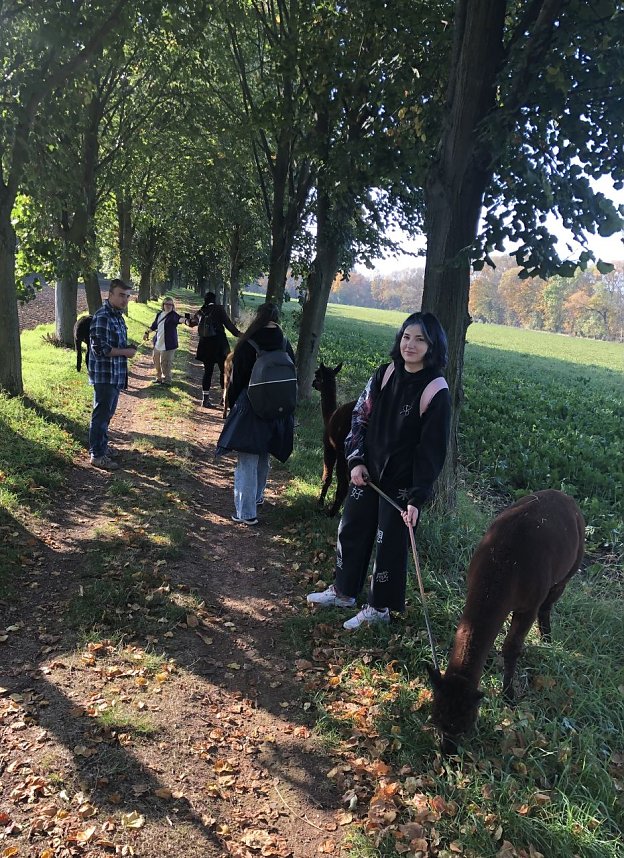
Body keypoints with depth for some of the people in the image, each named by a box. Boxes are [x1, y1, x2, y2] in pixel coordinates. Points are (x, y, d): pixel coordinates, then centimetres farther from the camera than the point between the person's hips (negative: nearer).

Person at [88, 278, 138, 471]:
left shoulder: (118, 315, 12)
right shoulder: (102, 316, -18)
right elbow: (99, 348, -24)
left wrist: (128, 348, 4)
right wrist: (125, 352, -17)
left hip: (116, 374, 9)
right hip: (104, 375, -9)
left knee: (107, 413, 20)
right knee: (101, 414, -1)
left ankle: (102, 446, 34)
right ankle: (97, 455, 7)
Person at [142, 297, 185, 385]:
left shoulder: (173, 315, -11)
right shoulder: (159, 314, 9)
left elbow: (179, 318, -34)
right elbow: (154, 325, 23)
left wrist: (184, 320, -56)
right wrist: (147, 332, 31)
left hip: (168, 344, -7)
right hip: (158, 343, 7)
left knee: (165, 363, -5)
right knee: (157, 361, 16)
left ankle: (166, 381, 9)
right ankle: (159, 378, 33)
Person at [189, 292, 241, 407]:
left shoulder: (200, 312, 9)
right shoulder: (219, 308, -5)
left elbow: (191, 323, 27)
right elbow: (228, 323, -12)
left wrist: (188, 319, 49)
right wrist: (238, 333, -4)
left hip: (205, 345, 4)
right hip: (219, 343, -4)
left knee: (208, 371, 10)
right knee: (224, 370, 5)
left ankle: (205, 398, 10)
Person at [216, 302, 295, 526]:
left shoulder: (247, 344, -14)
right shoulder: (285, 345, -3)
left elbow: (236, 380, -7)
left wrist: (231, 404, 8)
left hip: (250, 408, -5)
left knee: (247, 460, -1)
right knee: (263, 456, 22)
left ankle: (246, 512, 0)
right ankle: (257, 495, 40)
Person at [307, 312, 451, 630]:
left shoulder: (436, 391, -18)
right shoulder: (385, 373, -2)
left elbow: (432, 450, -16)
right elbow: (360, 416, 6)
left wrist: (416, 498, -18)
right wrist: (356, 460, -3)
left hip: (401, 482, -6)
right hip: (367, 472, 6)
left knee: (389, 543, 8)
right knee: (351, 530, 18)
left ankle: (379, 607, 30)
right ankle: (343, 591, 40)